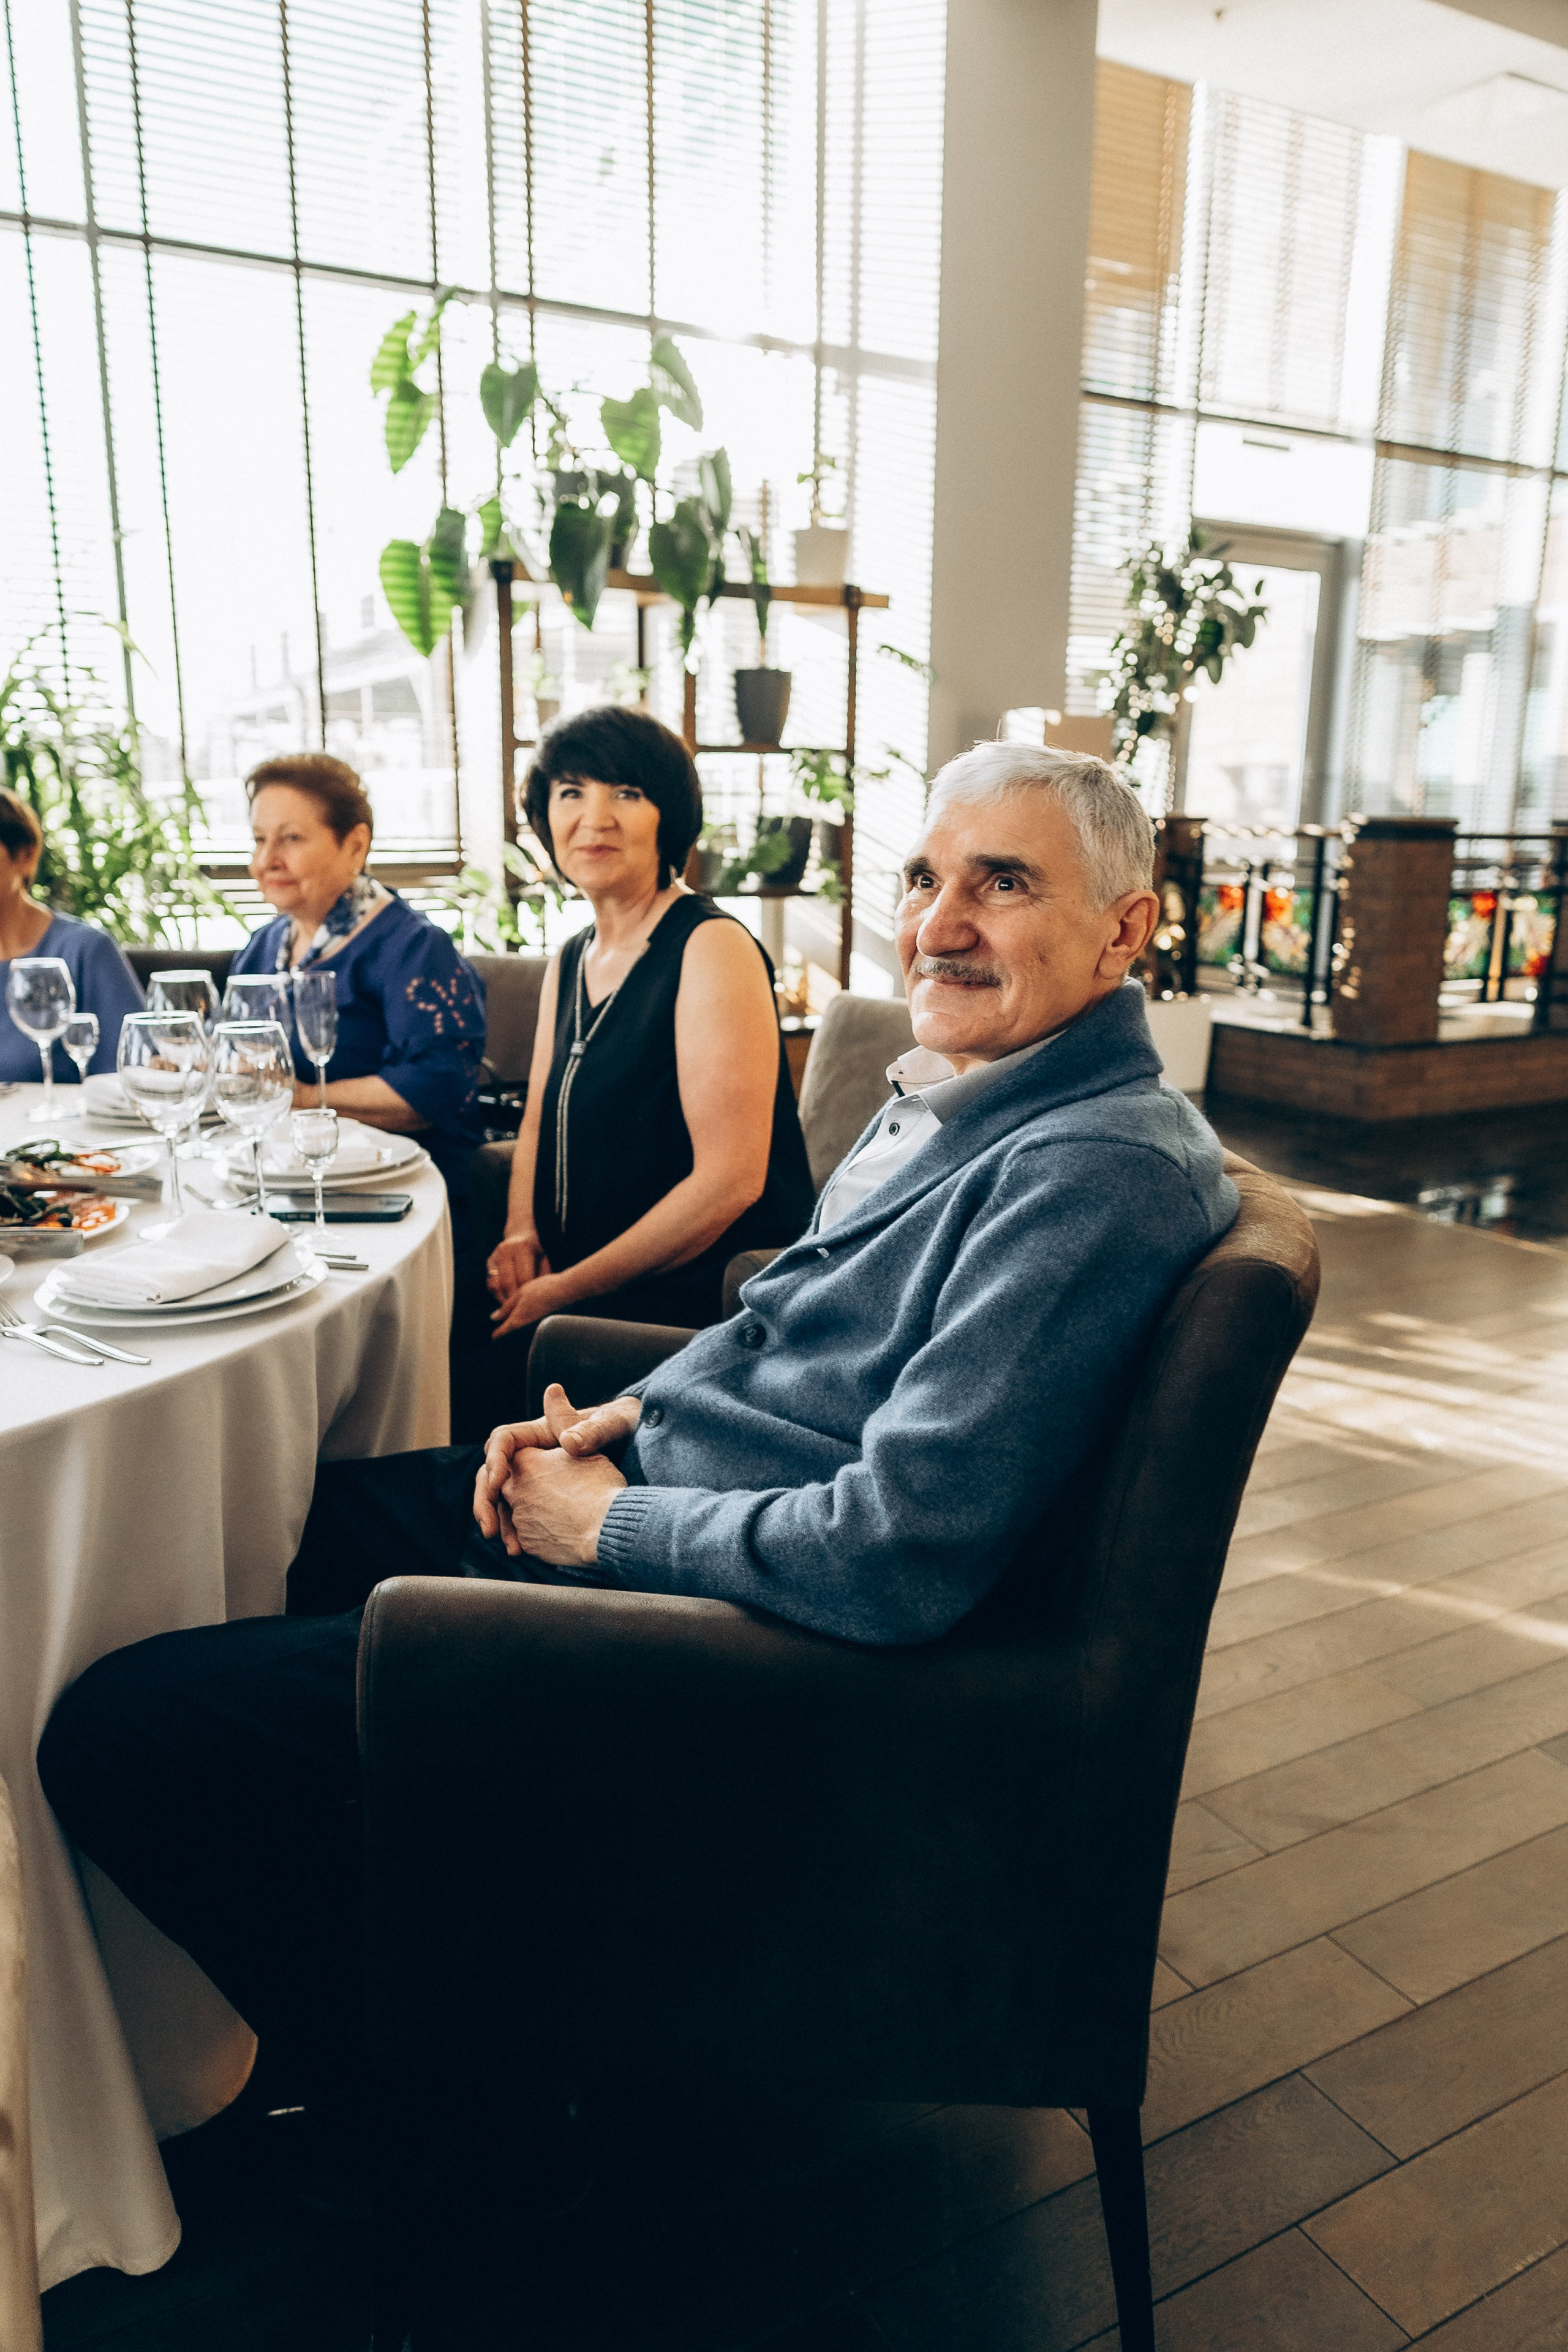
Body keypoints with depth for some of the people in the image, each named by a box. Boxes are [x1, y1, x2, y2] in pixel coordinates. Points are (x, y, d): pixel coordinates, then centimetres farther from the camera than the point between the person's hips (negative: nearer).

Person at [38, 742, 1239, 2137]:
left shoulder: (1107, 1171, -24)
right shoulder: (969, 1086, 7)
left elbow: (899, 1558, -30)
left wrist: (611, 1520, -15)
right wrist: (624, 1416, 3)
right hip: (648, 1489, 10)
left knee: (120, 1731, -9)